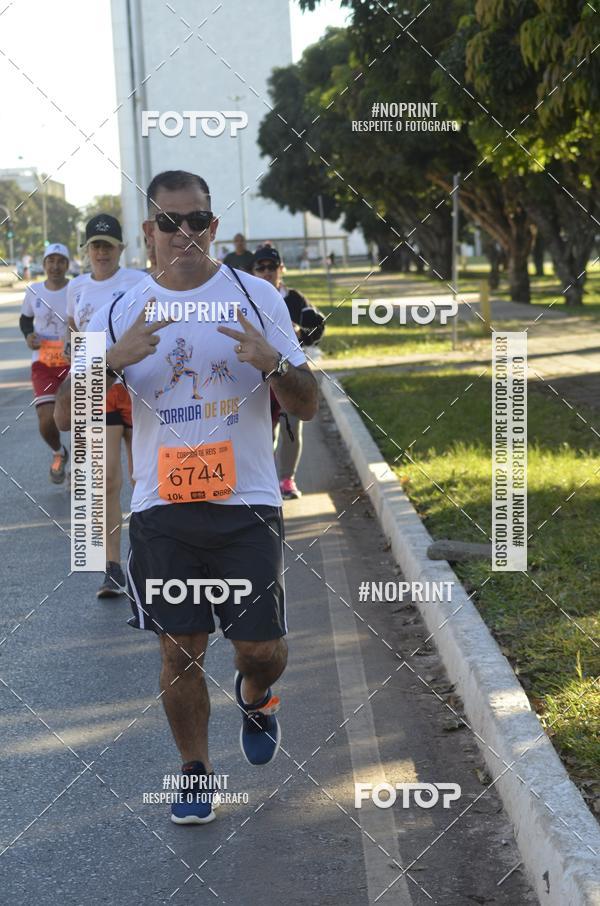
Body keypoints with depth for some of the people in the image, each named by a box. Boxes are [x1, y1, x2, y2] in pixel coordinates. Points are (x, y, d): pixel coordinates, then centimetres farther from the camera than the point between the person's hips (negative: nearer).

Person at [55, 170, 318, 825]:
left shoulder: (256, 298, 0)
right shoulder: (122, 314, 4)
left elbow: (307, 406, 1)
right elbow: (68, 415, 0)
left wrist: (272, 362, -20)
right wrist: (112, 359, -18)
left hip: (246, 504, -1)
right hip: (162, 508, 1)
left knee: (263, 649, 1)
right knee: (180, 649, 6)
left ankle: (253, 696, 36)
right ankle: (195, 771, 26)